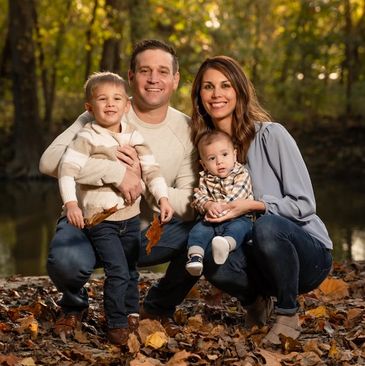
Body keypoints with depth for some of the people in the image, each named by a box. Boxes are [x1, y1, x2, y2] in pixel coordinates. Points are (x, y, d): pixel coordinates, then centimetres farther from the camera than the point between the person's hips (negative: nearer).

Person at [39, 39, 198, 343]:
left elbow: (190, 206, -11)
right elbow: (50, 160, -28)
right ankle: (75, 306, 5)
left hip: (148, 232, 3)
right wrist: (117, 172, -38)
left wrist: (142, 181, -27)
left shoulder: (186, 130, -4)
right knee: (66, 261, -35)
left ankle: (159, 308, 7)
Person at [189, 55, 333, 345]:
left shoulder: (271, 134, -12)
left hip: (309, 251, -4)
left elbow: (304, 204, -13)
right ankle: (256, 300, 5)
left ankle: (289, 315, -13)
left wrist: (252, 205, -25)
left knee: (266, 227, -38)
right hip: (253, 252, 4)